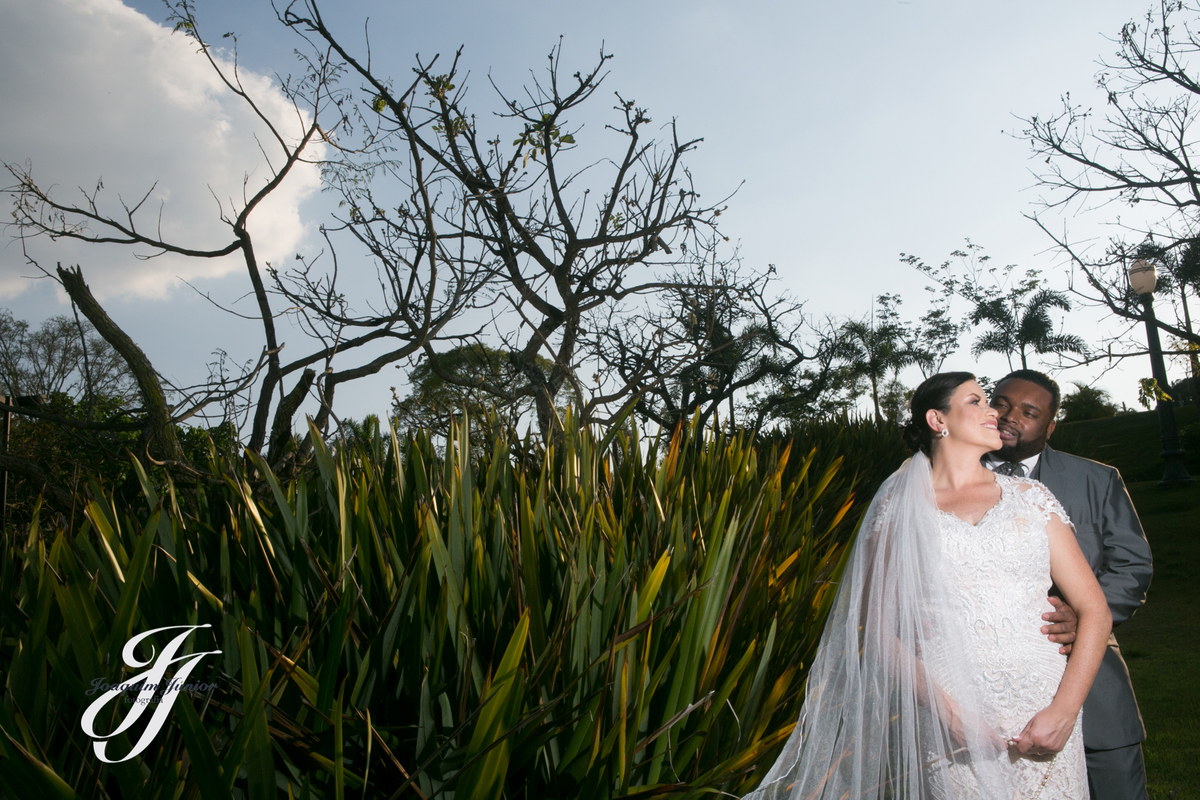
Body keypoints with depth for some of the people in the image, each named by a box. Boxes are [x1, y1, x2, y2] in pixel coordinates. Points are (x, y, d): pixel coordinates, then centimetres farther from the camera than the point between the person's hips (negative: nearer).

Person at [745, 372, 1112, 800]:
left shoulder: (1029, 497, 8)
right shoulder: (899, 508, 1)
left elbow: (1094, 609, 5)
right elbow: (877, 626, -1)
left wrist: (1064, 711, -7)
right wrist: (947, 709, -11)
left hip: (1042, 721, 2)